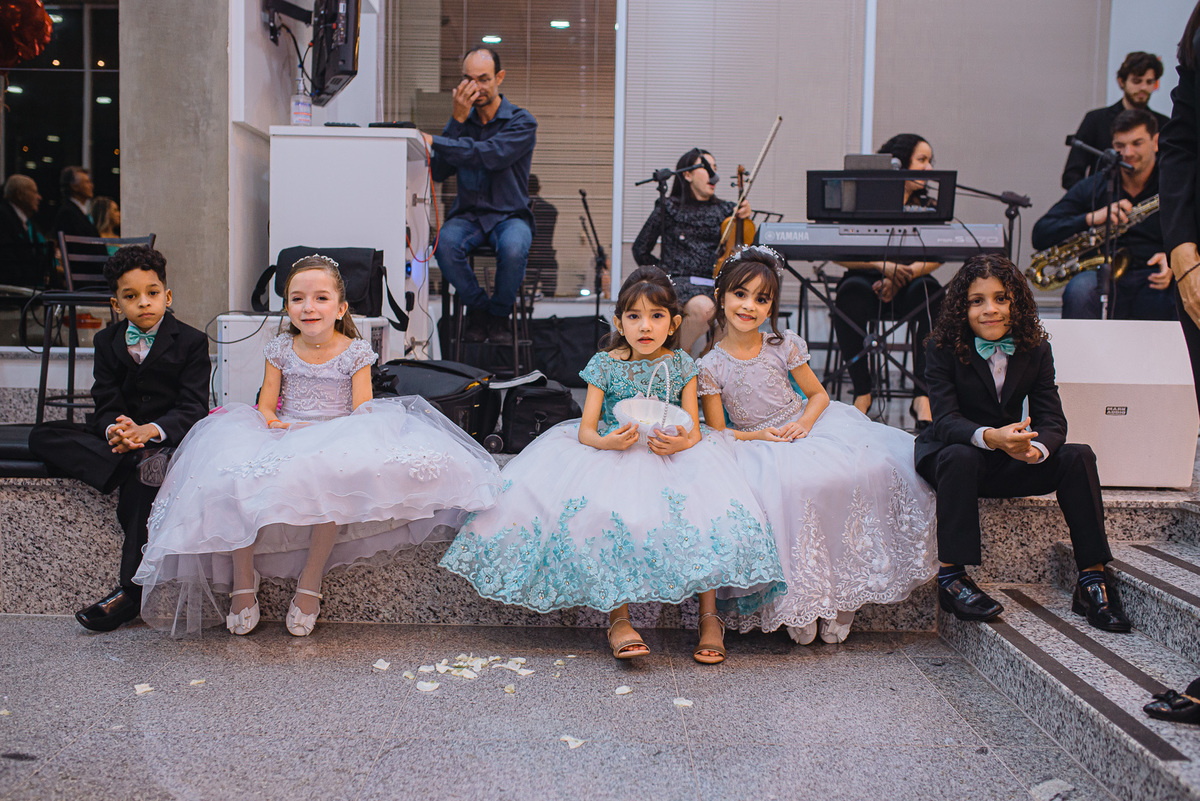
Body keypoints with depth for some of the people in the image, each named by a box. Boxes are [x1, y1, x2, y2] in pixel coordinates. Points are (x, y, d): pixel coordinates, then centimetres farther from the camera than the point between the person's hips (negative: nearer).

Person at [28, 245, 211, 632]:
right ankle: (135, 464, -35)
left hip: (169, 438, -5)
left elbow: (193, 408, -13)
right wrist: (116, 429, -26)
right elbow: (107, 403, 0)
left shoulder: (191, 342, -4)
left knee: (141, 485, -34)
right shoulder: (107, 341, 9)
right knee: (43, 437, -15)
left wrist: (149, 430, -32)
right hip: (120, 436, 5)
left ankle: (131, 590, -30)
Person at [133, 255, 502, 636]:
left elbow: (362, 412, -4)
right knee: (231, 474, -27)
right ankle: (242, 580, -15)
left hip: (336, 440, -3)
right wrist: (274, 423, -14)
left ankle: (311, 578, -21)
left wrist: (327, 432, -21)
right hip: (284, 439, 3)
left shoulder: (356, 352, 3)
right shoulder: (280, 349, 11)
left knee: (331, 477, -39)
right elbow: (265, 406, 10)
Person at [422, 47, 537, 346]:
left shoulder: (522, 122, -3)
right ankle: (478, 308, -6)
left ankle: (500, 315, -7)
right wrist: (457, 120, -10)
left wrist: (433, 141, -27)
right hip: (467, 214, 3)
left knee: (513, 248, -37)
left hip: (509, 215, -3)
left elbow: (491, 155, -23)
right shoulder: (462, 120, 10)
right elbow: (440, 172, -3)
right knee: (445, 242, -32)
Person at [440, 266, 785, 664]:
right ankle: (618, 616, -23)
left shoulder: (681, 365, 5)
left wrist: (682, 442, -23)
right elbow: (586, 430, -3)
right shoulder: (605, 365, 2)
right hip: (614, 454, -1)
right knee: (605, 512, -33)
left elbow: (694, 429, 1)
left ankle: (709, 615, -19)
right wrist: (608, 441, -26)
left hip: (672, 457, 1)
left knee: (705, 504, -29)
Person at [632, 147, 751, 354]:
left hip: (715, 285, 3)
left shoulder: (725, 210, 15)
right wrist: (665, 272, 4)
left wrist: (744, 218, -10)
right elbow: (640, 250, 13)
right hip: (679, 282, -3)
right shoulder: (669, 209, 8)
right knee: (704, 308, -37)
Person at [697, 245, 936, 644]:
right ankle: (797, 605, -19)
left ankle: (841, 592, -12)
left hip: (806, 429, 3)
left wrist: (805, 422, -11)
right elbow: (717, 432, -1)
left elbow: (818, 394, 9)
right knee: (787, 488, -36)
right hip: (755, 445, -3)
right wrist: (757, 436, -16)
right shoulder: (710, 366, -3)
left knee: (871, 468, -23)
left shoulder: (785, 346, 2)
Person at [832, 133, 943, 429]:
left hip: (908, 287, 2)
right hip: (866, 283, -2)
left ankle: (923, 396, -34)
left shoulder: (927, 205, 9)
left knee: (929, 289, -31)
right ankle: (862, 392, -26)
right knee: (850, 292, -35)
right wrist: (881, 265, -22)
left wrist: (902, 275, -23)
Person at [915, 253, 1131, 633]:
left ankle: (1092, 579, -16)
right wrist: (991, 437, -44)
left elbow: (1052, 420, -10)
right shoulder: (943, 348, -13)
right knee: (961, 457, -37)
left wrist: (1036, 447, -35)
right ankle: (951, 575, -30)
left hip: (1010, 463, 4)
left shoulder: (1036, 349, -3)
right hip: (948, 454, -3)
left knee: (1078, 456, -19)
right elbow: (946, 420, -22)